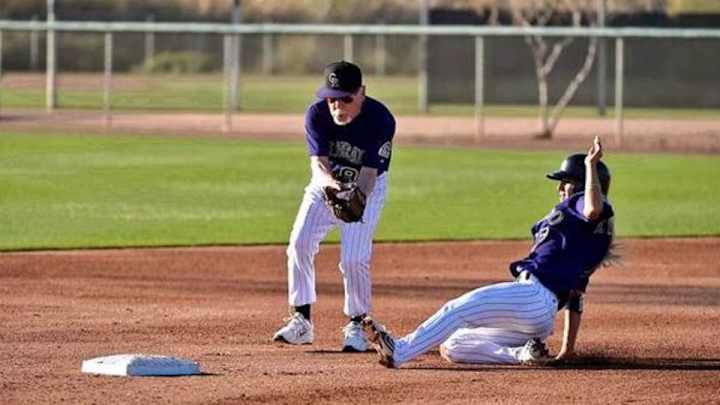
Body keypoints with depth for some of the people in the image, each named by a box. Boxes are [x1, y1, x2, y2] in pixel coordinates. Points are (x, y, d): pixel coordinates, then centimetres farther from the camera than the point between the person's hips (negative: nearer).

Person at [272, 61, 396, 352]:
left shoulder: (380, 120, -29)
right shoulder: (317, 114, -22)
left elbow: (369, 172, -31)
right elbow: (318, 163, -29)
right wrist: (330, 183, -53)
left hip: (367, 187, -3)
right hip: (326, 181, 3)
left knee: (354, 259, -15)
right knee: (300, 242, -13)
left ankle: (356, 325, 4)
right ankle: (301, 321, -3)